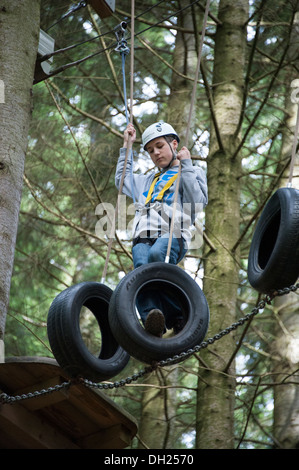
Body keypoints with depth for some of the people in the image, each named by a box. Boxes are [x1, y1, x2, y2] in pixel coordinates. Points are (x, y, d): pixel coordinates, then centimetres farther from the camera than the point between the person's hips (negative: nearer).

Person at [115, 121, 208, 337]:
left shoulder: (193, 173, 23)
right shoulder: (148, 181, 41)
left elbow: (198, 202, 5)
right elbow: (122, 180, 52)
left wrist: (186, 165, 7)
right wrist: (126, 146, 51)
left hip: (172, 236, -4)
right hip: (142, 238, 4)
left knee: (156, 254, -39)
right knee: (141, 268, -31)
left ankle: (178, 316, -39)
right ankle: (151, 317, -53)